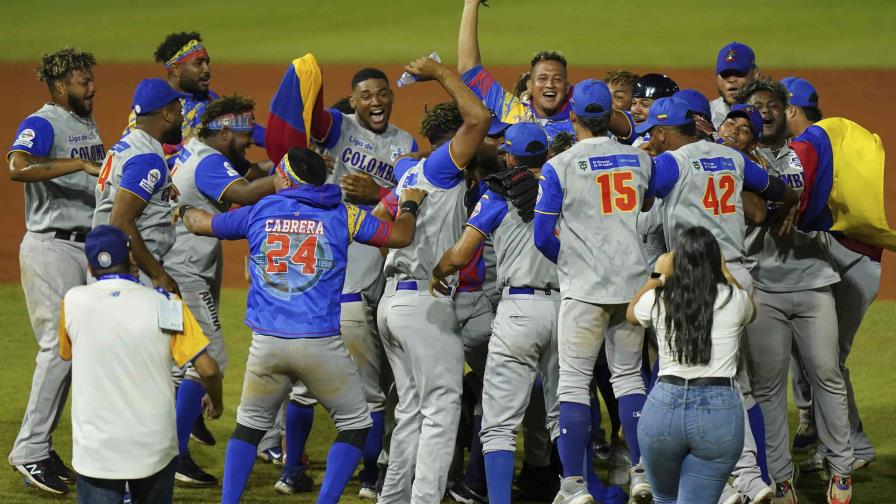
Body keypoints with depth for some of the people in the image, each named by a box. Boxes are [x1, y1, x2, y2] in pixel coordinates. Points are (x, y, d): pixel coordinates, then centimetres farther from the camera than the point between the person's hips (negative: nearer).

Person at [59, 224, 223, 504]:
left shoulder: (73, 301, -3)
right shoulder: (166, 305, -5)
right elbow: (208, 369, -6)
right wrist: (216, 402, 15)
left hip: (96, 449, -1)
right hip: (155, 449, 1)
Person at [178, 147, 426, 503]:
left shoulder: (259, 213, 9)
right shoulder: (341, 216, 3)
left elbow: (203, 224, 23)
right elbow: (400, 236, 7)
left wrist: (184, 211, 46)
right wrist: (410, 205, 28)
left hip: (266, 345, 2)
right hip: (321, 345, -2)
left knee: (250, 424, 19)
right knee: (354, 424, 12)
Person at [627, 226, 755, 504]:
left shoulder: (658, 300, 2)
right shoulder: (732, 300, 1)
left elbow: (631, 313, 29)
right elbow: (750, 312, 29)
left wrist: (657, 275, 37)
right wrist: (724, 272, 37)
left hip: (665, 406, 1)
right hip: (720, 410, -1)